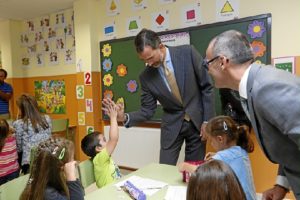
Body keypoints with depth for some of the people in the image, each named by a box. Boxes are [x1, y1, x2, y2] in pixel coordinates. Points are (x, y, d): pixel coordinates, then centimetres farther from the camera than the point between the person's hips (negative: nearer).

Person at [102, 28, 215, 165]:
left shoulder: (188, 53, -15)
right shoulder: (146, 77, -10)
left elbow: (207, 87, -8)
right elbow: (147, 111, -3)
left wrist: (207, 120, -9)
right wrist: (125, 117, -22)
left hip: (197, 120, -1)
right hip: (172, 125, 1)